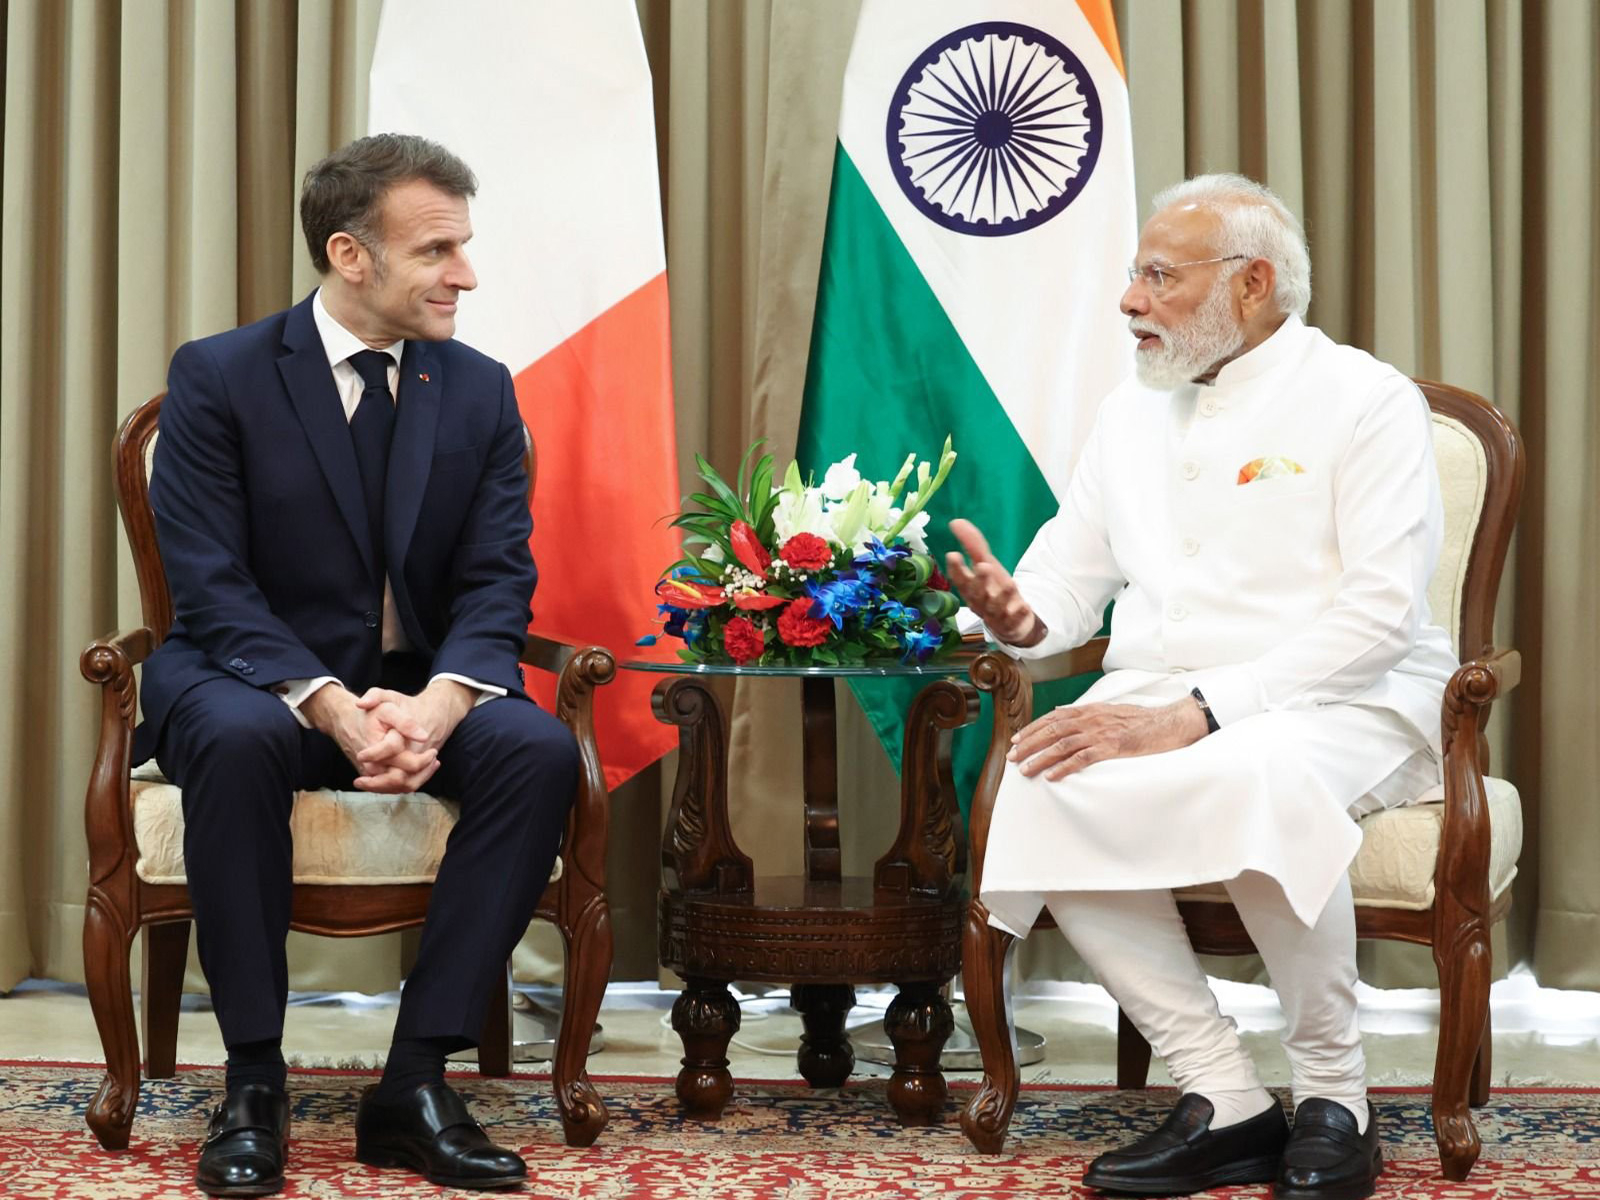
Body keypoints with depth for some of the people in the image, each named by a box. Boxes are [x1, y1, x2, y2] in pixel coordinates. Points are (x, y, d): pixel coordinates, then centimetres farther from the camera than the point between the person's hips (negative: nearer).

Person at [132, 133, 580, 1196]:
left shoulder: (481, 392, 5)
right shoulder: (218, 378, -6)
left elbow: (499, 583, -3)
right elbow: (211, 586, -14)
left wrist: (439, 702, -25)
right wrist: (333, 705, -30)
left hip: (423, 689, 3)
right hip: (259, 679, -3)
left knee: (540, 749, -27)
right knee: (237, 738, -38)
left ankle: (416, 1081, -22)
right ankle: (254, 1082, -23)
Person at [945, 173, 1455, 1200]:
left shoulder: (1366, 400, -3)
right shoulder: (1133, 412, 19)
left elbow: (1379, 612, -14)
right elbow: (1069, 579, 18)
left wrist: (1196, 715, -23)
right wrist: (1019, 615, -9)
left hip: (1342, 704, -5)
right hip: (1158, 699, 5)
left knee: (1260, 779, -39)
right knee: (1045, 789, -27)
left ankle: (1335, 1100, -17)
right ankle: (1226, 1104, -19)